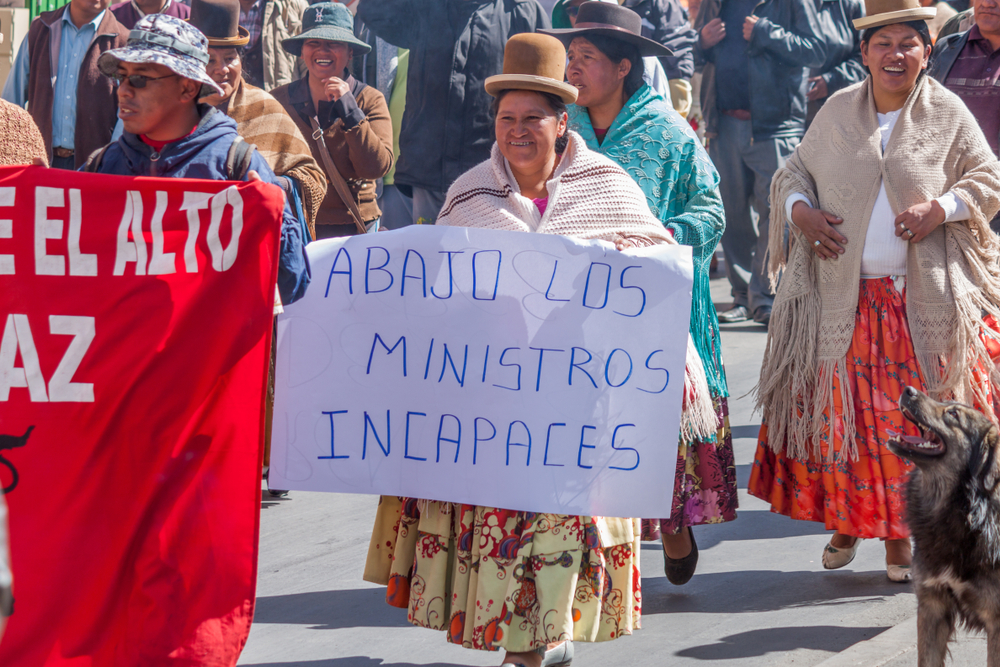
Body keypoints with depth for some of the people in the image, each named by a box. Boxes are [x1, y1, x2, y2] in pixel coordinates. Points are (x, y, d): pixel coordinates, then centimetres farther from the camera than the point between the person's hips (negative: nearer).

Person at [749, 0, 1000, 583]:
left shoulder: (947, 114, 2)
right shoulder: (837, 112, 7)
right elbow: (795, 171, 16)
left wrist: (942, 208, -13)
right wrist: (799, 210, -5)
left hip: (923, 301, -2)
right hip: (841, 298, 2)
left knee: (914, 417, -1)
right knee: (838, 411, 1)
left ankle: (900, 533, 10)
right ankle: (846, 520, 18)